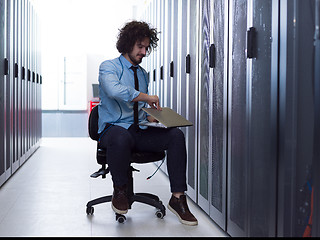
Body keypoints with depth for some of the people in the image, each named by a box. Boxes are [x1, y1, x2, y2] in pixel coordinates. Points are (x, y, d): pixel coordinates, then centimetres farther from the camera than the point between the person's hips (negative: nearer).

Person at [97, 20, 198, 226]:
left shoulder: (143, 74, 20)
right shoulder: (108, 67, -2)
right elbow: (114, 90, -26)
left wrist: (152, 115, 3)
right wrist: (147, 97, -19)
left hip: (139, 131, 6)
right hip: (114, 128, -6)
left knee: (176, 135, -19)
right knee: (121, 138, -42)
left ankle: (178, 197, -18)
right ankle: (119, 191, -15)